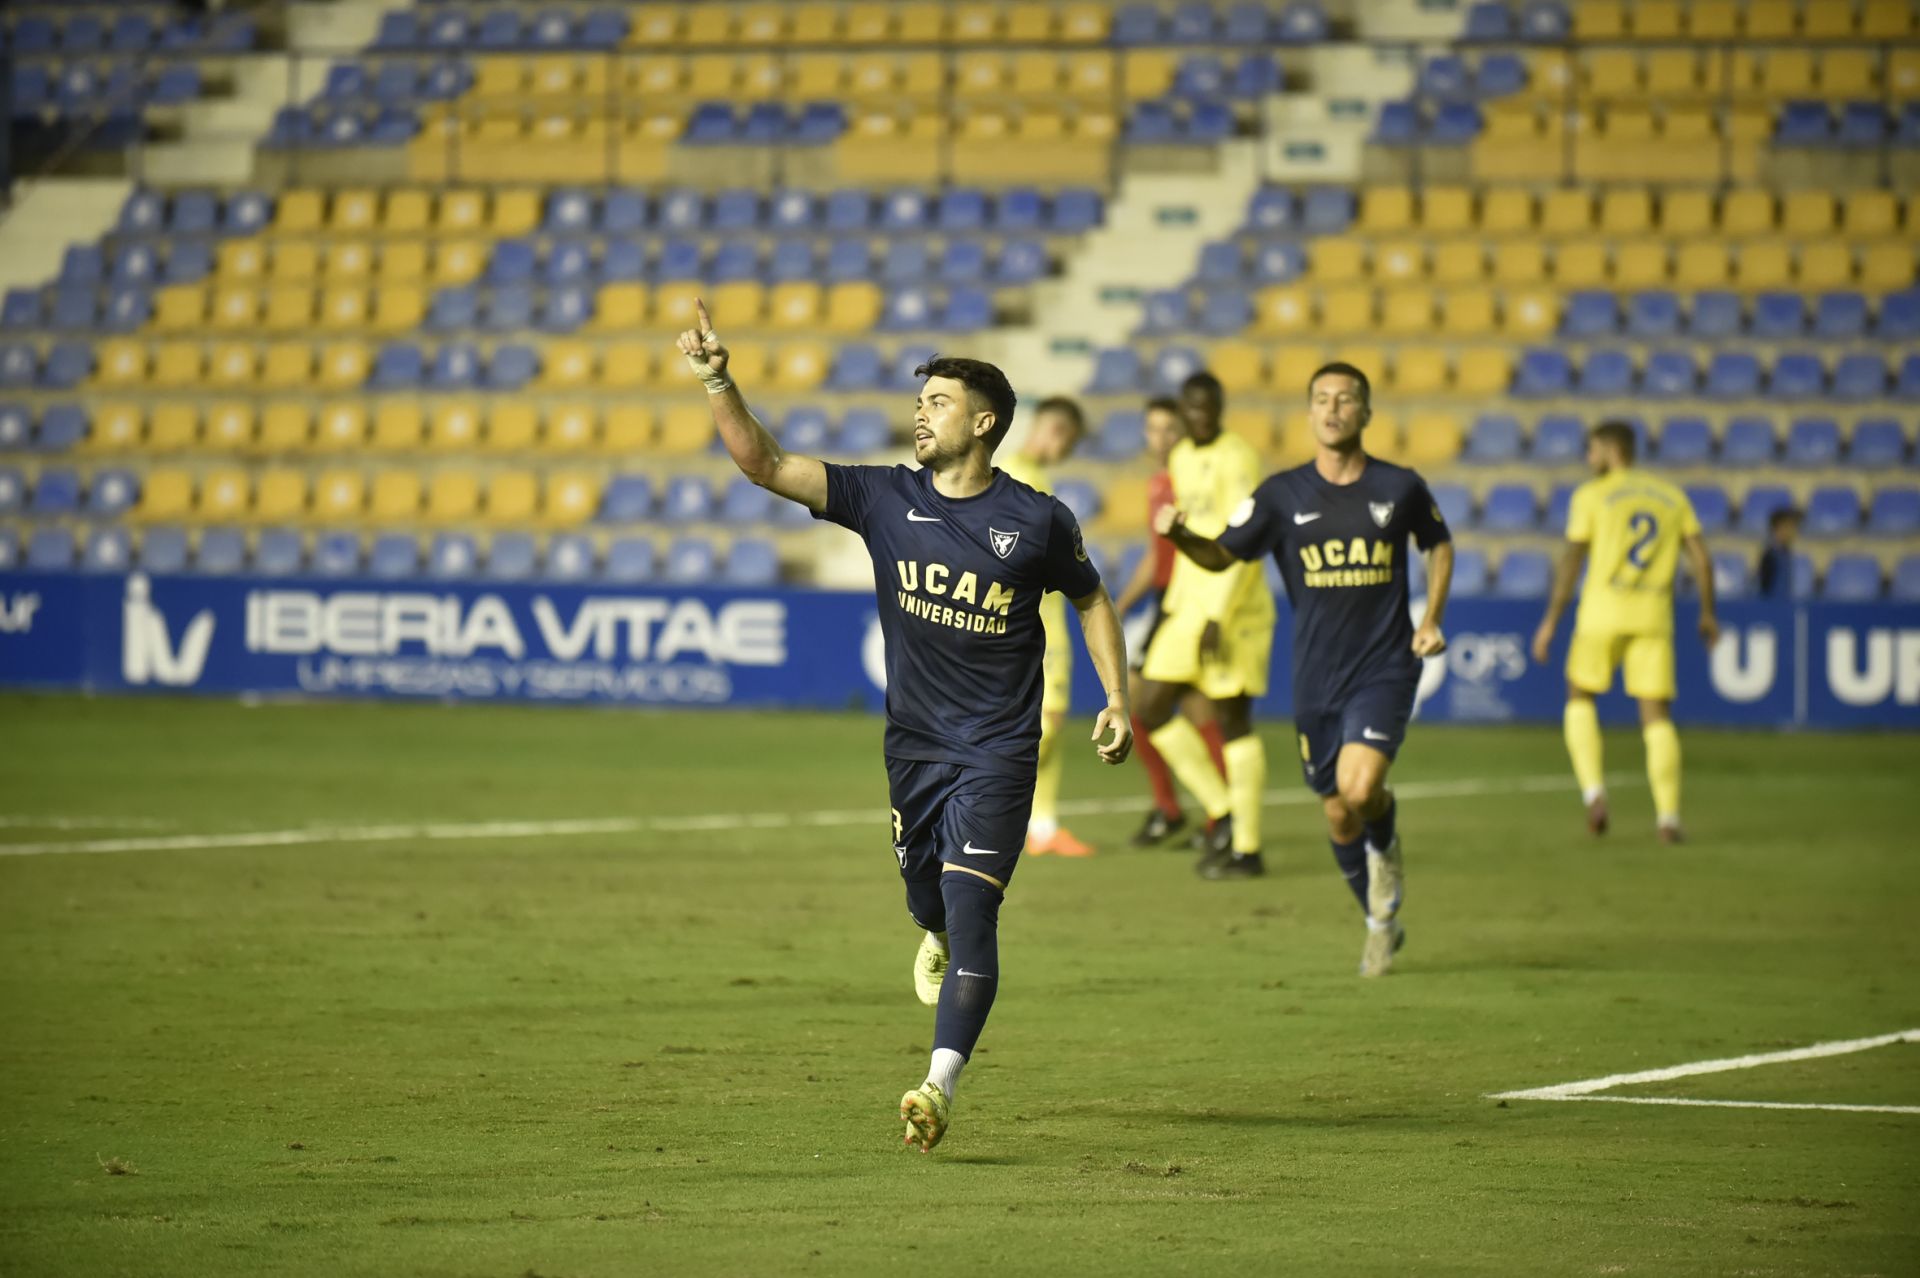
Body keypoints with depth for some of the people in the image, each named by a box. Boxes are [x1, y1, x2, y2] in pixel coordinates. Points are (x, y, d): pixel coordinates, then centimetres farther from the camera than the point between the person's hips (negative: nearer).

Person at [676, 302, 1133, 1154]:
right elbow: (765, 464, -8)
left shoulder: (1037, 520, -5)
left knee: (971, 907, -15)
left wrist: (1117, 699, 5)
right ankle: (937, 940, 56)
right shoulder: (886, 499, -2)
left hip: (998, 752, -3)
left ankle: (940, 1086, -19)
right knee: (926, 896, 16)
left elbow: (1090, 601, 12)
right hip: (913, 741, 3)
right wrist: (717, 384, -20)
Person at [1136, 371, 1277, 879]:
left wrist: (1217, 617, -21)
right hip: (1189, 607, 8)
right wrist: (1174, 607, 19)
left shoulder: (1237, 458, -12)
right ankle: (1223, 813, 11)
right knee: (1151, 708, 2)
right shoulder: (1181, 460, 14)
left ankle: (1246, 848, 2)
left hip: (1234, 609, -8)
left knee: (1232, 721, -5)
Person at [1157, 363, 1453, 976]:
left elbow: (1439, 545, 17)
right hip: (1316, 674, 2)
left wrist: (1432, 618, 4)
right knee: (1338, 814, 8)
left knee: (1359, 789, -24)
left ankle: (1386, 847, 11)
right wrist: (1179, 535, -18)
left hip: (1384, 667, -2)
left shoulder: (1400, 487, -1)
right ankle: (1381, 923, 31)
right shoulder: (1283, 494, -1)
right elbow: (1222, 556, 3)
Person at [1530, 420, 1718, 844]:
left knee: (1580, 697, 15)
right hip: (1654, 617, 3)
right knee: (1657, 715, 4)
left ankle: (1594, 789, -3)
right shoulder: (1672, 495, 12)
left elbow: (1572, 562, -4)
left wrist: (1550, 621, 0)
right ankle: (1668, 816, -6)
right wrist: (1707, 613, 18)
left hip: (1603, 614, -3)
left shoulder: (1591, 495, 1)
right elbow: (1702, 559, 7)